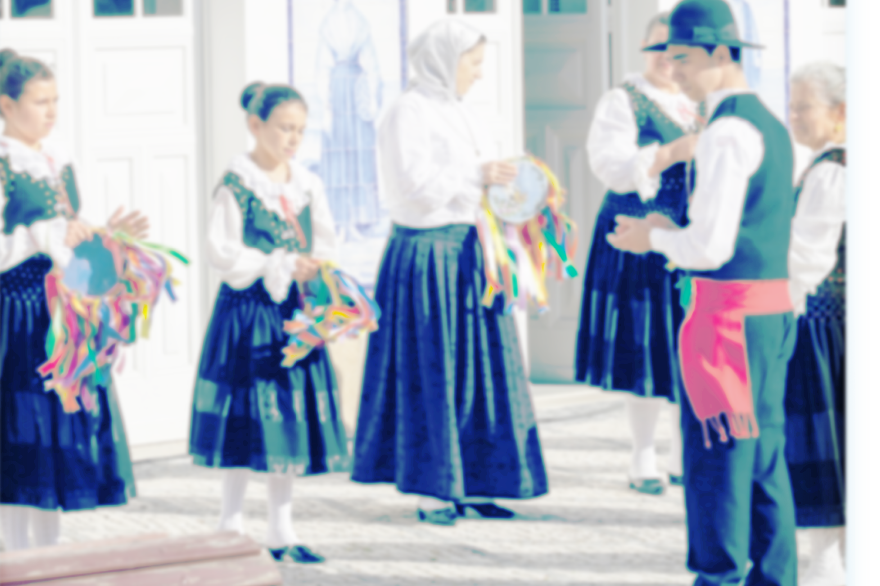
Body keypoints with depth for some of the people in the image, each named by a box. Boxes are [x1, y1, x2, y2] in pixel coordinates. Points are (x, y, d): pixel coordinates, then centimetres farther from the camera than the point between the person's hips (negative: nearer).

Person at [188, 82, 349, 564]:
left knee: (291, 421, 7)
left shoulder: (307, 185, 10)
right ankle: (231, 525, 8)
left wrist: (317, 267, -9)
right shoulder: (235, 185, -8)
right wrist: (282, 266, -17)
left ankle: (281, 530, 16)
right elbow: (222, 253, -13)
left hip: (294, 311, 6)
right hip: (248, 312, -6)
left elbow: (325, 243, 13)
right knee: (250, 420, -4)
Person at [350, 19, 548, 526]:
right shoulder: (409, 113, -10)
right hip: (428, 259, -9)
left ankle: (473, 484, 13)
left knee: (484, 367, 7)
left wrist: (512, 186, 4)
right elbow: (415, 184, -20)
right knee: (432, 373, -3)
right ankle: (431, 492, 3)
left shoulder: (458, 114, 16)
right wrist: (477, 174, -16)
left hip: (471, 255, 9)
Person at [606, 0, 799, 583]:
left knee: (716, 453, -4)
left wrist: (654, 239, -2)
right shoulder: (770, 125, 15)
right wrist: (674, 233, 16)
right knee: (764, 451, 13)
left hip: (730, 310, -10)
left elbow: (712, 246, -19)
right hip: (774, 308, 10)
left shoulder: (728, 132, -15)